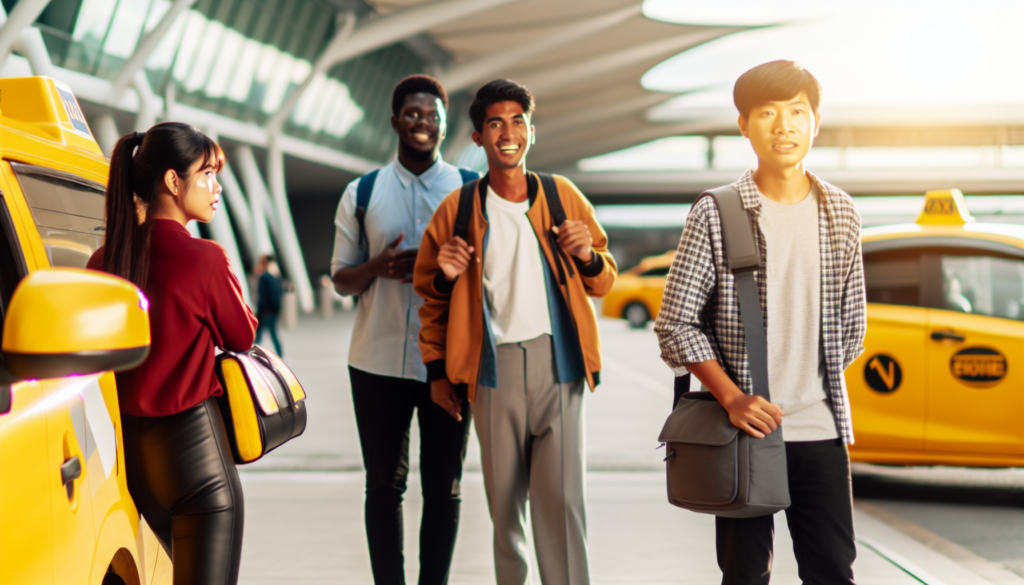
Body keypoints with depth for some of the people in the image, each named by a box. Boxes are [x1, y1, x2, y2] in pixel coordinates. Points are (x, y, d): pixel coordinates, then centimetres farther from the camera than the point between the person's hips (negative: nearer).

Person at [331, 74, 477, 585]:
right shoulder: (362, 193, 6)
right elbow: (341, 277, 8)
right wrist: (380, 266, -14)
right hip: (378, 360, 1)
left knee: (444, 489, 6)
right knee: (383, 485, 8)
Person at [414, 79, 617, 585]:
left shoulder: (564, 197, 7)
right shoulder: (458, 210, 6)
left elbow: (604, 281, 15)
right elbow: (432, 297, 15)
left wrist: (588, 257, -6)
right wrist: (437, 369, 7)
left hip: (557, 359, 0)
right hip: (494, 366, 1)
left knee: (561, 496, -7)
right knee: (503, 497, 6)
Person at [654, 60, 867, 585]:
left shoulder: (841, 214, 6)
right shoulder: (716, 214, -5)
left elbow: (850, 320, 15)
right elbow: (676, 324, -6)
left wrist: (822, 392, 11)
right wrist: (733, 399, -14)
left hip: (821, 428, 3)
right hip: (745, 427, -3)